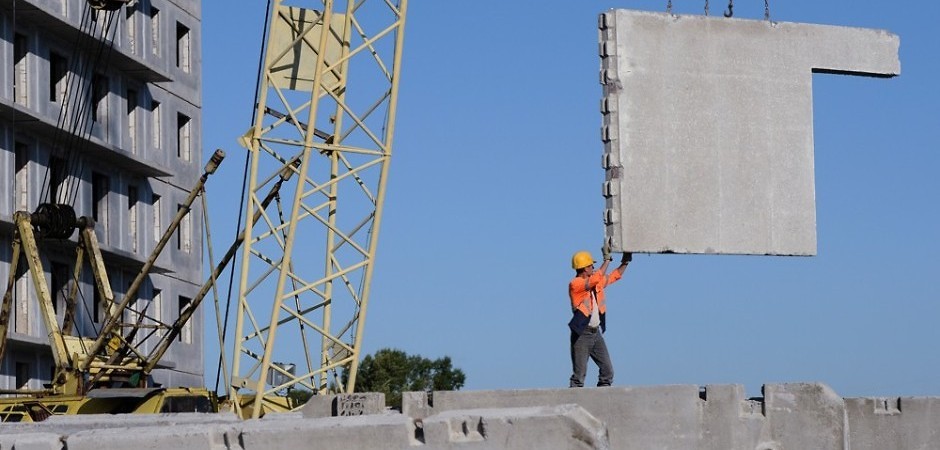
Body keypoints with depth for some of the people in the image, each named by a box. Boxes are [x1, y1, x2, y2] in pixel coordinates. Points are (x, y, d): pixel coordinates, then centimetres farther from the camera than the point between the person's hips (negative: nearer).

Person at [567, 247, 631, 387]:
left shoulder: (596, 282, 13)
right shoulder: (575, 284, -12)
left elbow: (615, 276, 26)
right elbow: (596, 279, -23)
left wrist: (625, 262, 15)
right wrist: (607, 259, -18)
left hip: (596, 333, 8)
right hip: (582, 334, -8)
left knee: (608, 370, 6)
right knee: (579, 374, -10)